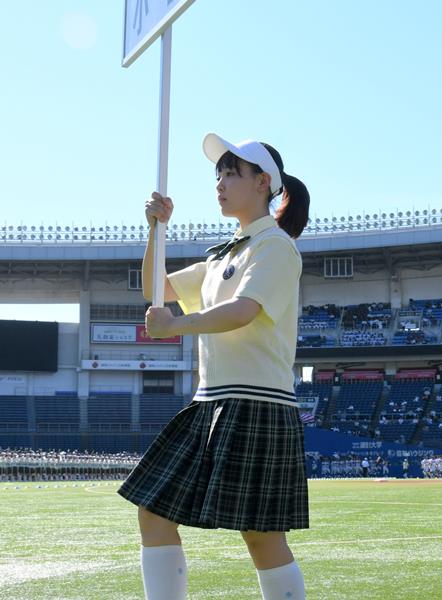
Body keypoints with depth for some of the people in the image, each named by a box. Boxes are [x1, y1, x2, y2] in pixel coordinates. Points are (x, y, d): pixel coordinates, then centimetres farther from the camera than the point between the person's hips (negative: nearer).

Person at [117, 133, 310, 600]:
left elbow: (242, 312, -21)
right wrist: (155, 231, 11)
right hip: (212, 404, 9)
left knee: (262, 536, -7)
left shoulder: (276, 245, -6)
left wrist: (175, 326, -10)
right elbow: (156, 291, 25)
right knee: (154, 514, 4)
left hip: (256, 405, -9)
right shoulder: (225, 255, 20)